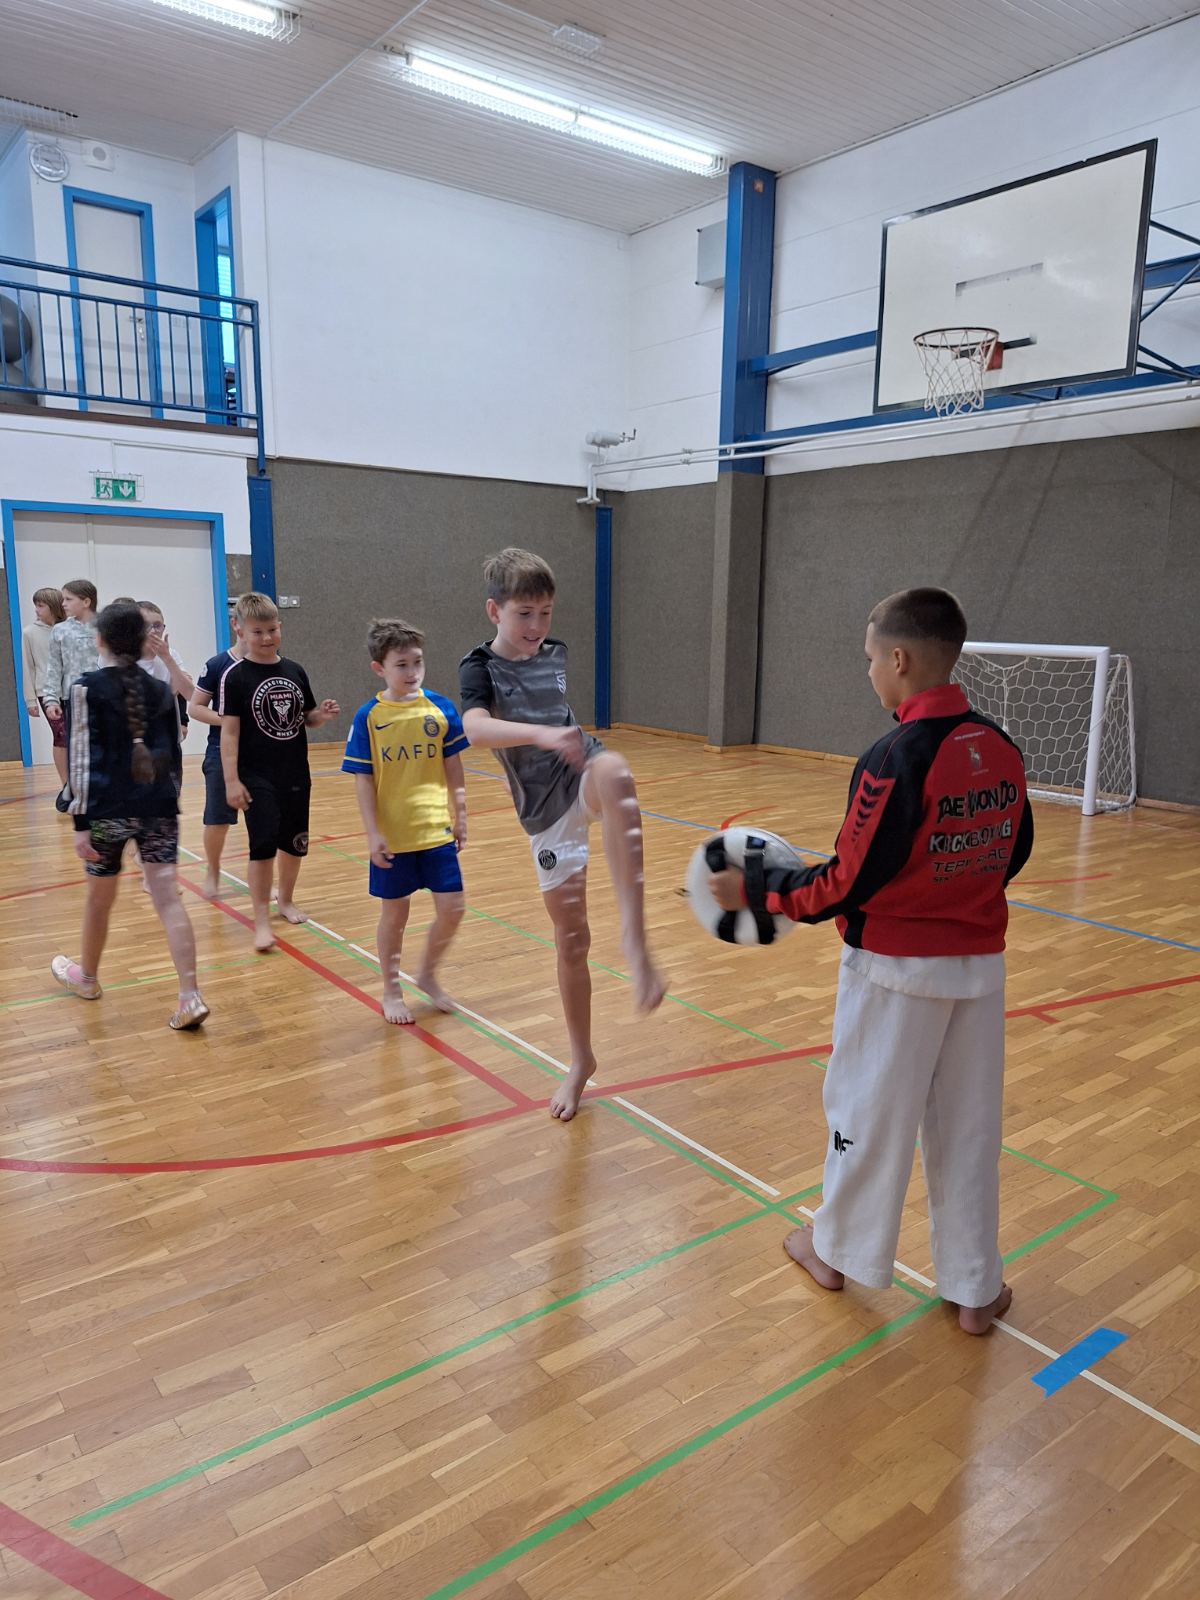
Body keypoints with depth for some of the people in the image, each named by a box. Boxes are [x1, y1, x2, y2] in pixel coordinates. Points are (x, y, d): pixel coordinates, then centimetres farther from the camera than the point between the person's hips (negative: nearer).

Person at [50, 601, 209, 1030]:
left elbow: (81, 758, -11)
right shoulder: (160, 691, 7)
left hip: (108, 810, -3)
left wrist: (81, 822, -11)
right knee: (168, 898, -1)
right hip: (159, 807, 3)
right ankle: (190, 997, -9)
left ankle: (86, 977, 40)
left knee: (99, 899, 16)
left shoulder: (86, 688, -6)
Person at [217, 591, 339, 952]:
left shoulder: (295, 671, 6)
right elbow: (230, 731, -10)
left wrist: (321, 714, -9)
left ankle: (286, 899, 35)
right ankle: (262, 920, 0)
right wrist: (232, 781, -15)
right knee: (263, 846, -8)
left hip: (296, 775, 5)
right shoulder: (235, 676, -8)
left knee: (295, 844, 13)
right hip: (257, 779, -5)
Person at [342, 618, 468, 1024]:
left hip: (437, 831, 2)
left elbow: (454, 768, 5)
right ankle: (392, 991, 30)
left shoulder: (441, 709, -3)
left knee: (452, 908, 3)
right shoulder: (368, 717, -7)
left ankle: (427, 974, 29)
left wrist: (460, 816, 6)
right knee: (394, 915, 10)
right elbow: (364, 780, -6)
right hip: (392, 838, -2)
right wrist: (373, 834, -9)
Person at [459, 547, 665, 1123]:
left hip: (584, 779, 2)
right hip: (545, 810, -1)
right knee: (571, 937, 4)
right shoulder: (480, 667, -8)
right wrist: (541, 735, -44)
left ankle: (635, 939, -43)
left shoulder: (556, 652, 7)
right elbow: (477, 729, -31)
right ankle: (581, 1060, 26)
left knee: (614, 773, -38)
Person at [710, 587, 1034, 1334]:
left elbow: (849, 885, -21)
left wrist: (759, 890, -9)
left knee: (869, 1111, 14)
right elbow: (1012, 853, 10)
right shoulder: (1001, 748, -2)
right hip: (980, 964, 6)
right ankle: (975, 1287, 31)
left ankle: (838, 1249, 35)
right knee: (969, 1123, 17)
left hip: (897, 969, -6)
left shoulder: (895, 758, -23)